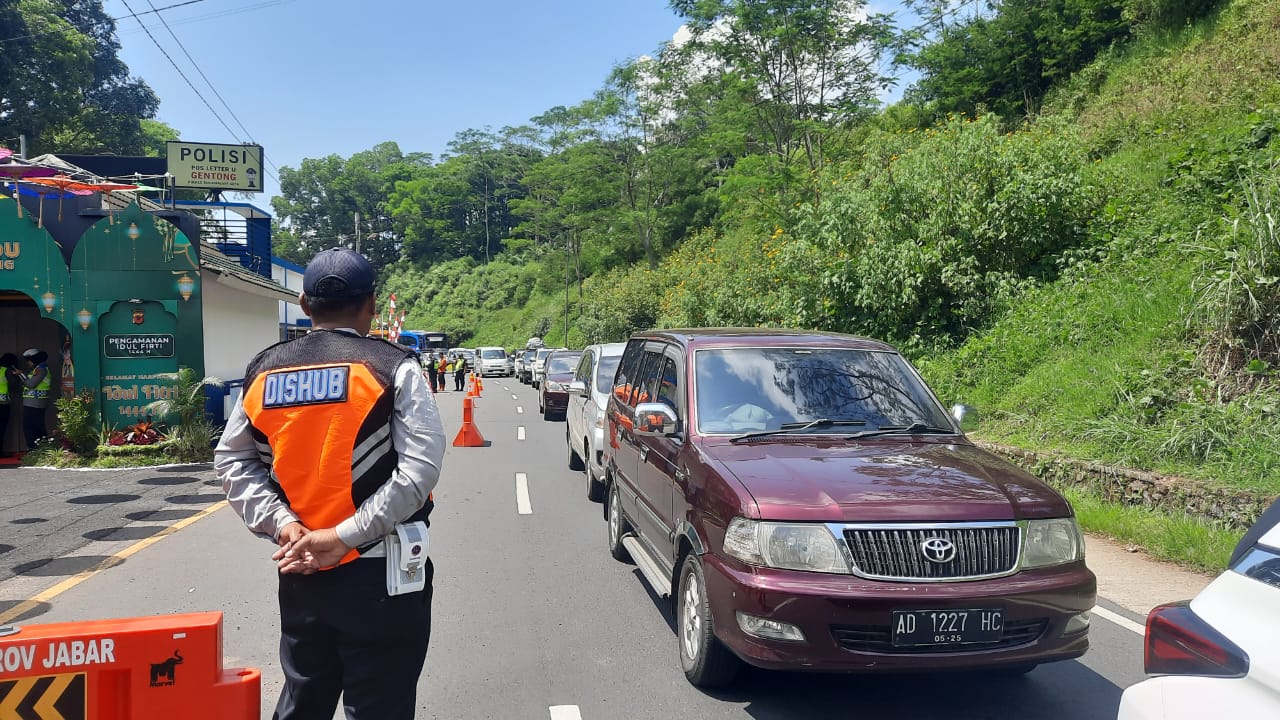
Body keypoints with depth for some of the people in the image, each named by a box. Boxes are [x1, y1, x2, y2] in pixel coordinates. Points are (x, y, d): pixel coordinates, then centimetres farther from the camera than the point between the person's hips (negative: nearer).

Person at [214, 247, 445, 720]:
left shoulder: (264, 371, 5)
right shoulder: (393, 367, -9)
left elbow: (232, 461, 6)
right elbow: (420, 468, -18)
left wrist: (280, 523, -3)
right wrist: (346, 536, -16)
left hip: (299, 572, 5)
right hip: (379, 574, -5)